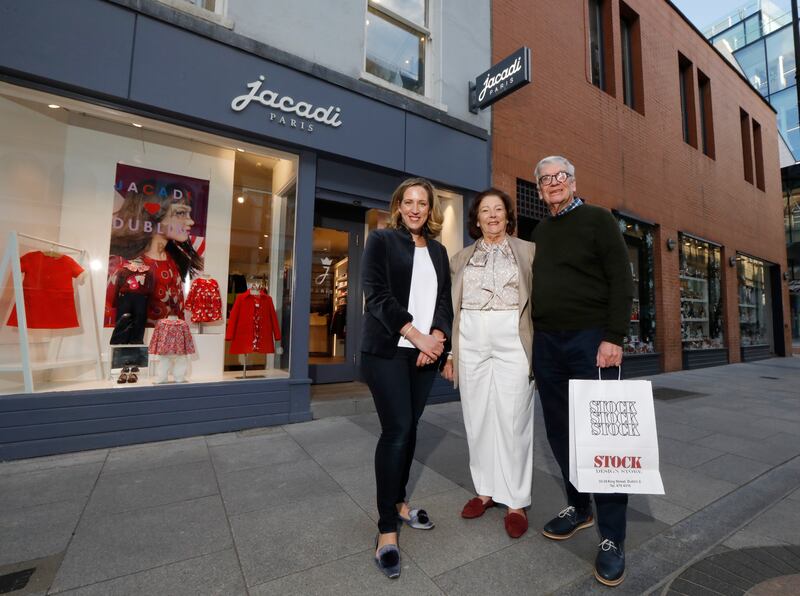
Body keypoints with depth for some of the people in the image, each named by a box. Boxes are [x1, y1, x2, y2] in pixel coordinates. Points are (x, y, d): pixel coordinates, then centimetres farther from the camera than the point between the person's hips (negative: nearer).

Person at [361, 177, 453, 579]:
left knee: (408, 428, 12)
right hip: (388, 350, -5)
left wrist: (437, 337, -9)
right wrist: (416, 335, -16)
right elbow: (376, 294, -9)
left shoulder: (438, 251, 16)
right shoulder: (381, 240, 2)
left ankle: (398, 502, 29)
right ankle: (387, 530, 7)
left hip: (426, 352, 5)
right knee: (396, 430, -7)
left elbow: (445, 300, 10)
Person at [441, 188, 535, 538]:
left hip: (513, 340, -2)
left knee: (513, 419, -1)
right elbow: (452, 307, 13)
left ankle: (516, 500, 16)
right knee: (477, 418, 8)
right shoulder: (462, 257, 15)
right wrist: (449, 352, 9)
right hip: (471, 340, 3)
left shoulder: (528, 251, 9)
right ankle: (485, 489, 25)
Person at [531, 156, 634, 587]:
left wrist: (613, 337, -15)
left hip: (589, 338, -5)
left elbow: (621, 280, -5)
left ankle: (611, 537, 13)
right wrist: (531, 340, 12)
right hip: (546, 342, 5)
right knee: (560, 431, 10)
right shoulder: (539, 233, 17)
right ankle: (579, 507, 28)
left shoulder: (598, 220, 3)